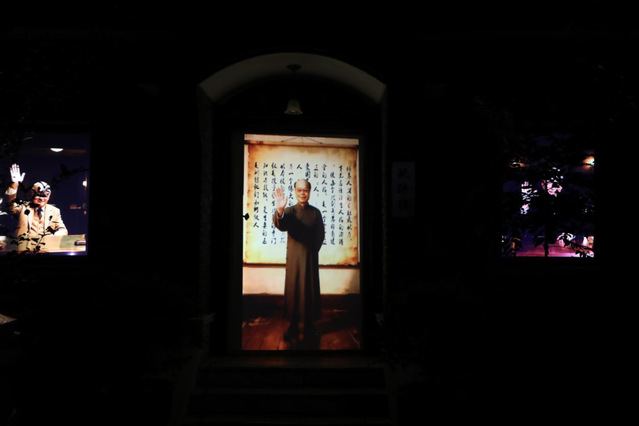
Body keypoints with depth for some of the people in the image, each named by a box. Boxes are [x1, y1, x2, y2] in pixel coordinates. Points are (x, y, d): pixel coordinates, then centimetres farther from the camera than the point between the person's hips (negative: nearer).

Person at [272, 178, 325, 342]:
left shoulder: (316, 212, 5)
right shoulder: (290, 211, -3)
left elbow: (320, 234, 13)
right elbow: (281, 225, -26)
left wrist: (313, 249, 3)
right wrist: (279, 210, -47)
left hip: (311, 258, 2)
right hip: (294, 257, -1)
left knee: (311, 290, 5)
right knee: (293, 290, 1)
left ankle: (310, 326, 14)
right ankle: (293, 327, 7)